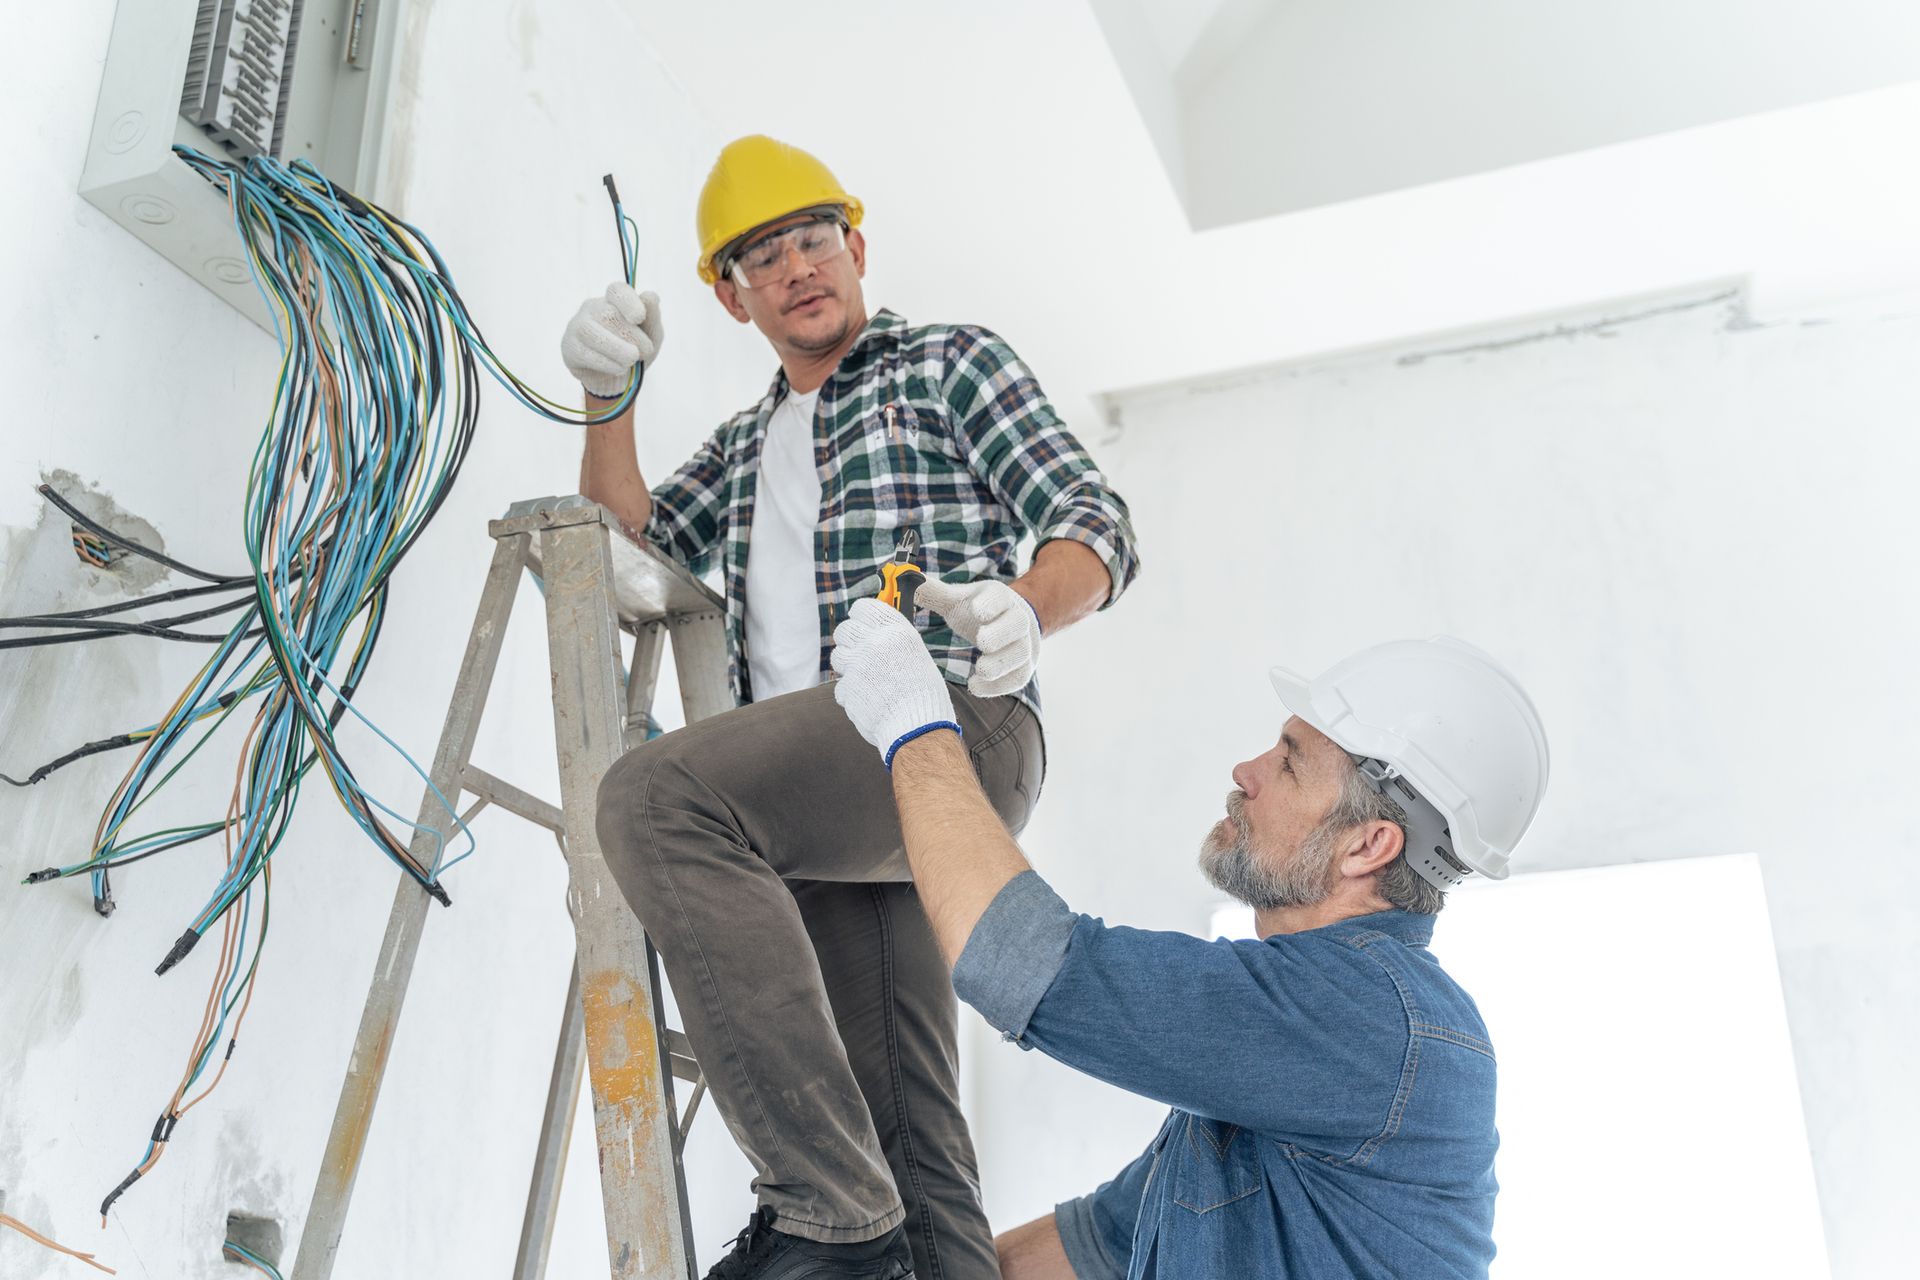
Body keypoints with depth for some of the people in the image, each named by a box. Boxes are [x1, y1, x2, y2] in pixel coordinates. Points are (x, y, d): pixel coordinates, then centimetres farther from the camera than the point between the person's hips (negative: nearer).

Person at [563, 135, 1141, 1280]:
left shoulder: (954, 363, 15)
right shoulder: (744, 444, 33)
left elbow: (1098, 524, 3)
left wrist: (1025, 610, -20)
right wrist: (608, 401, 11)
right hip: (818, 793, 7)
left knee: (657, 793, -31)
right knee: (901, 1114, -2)